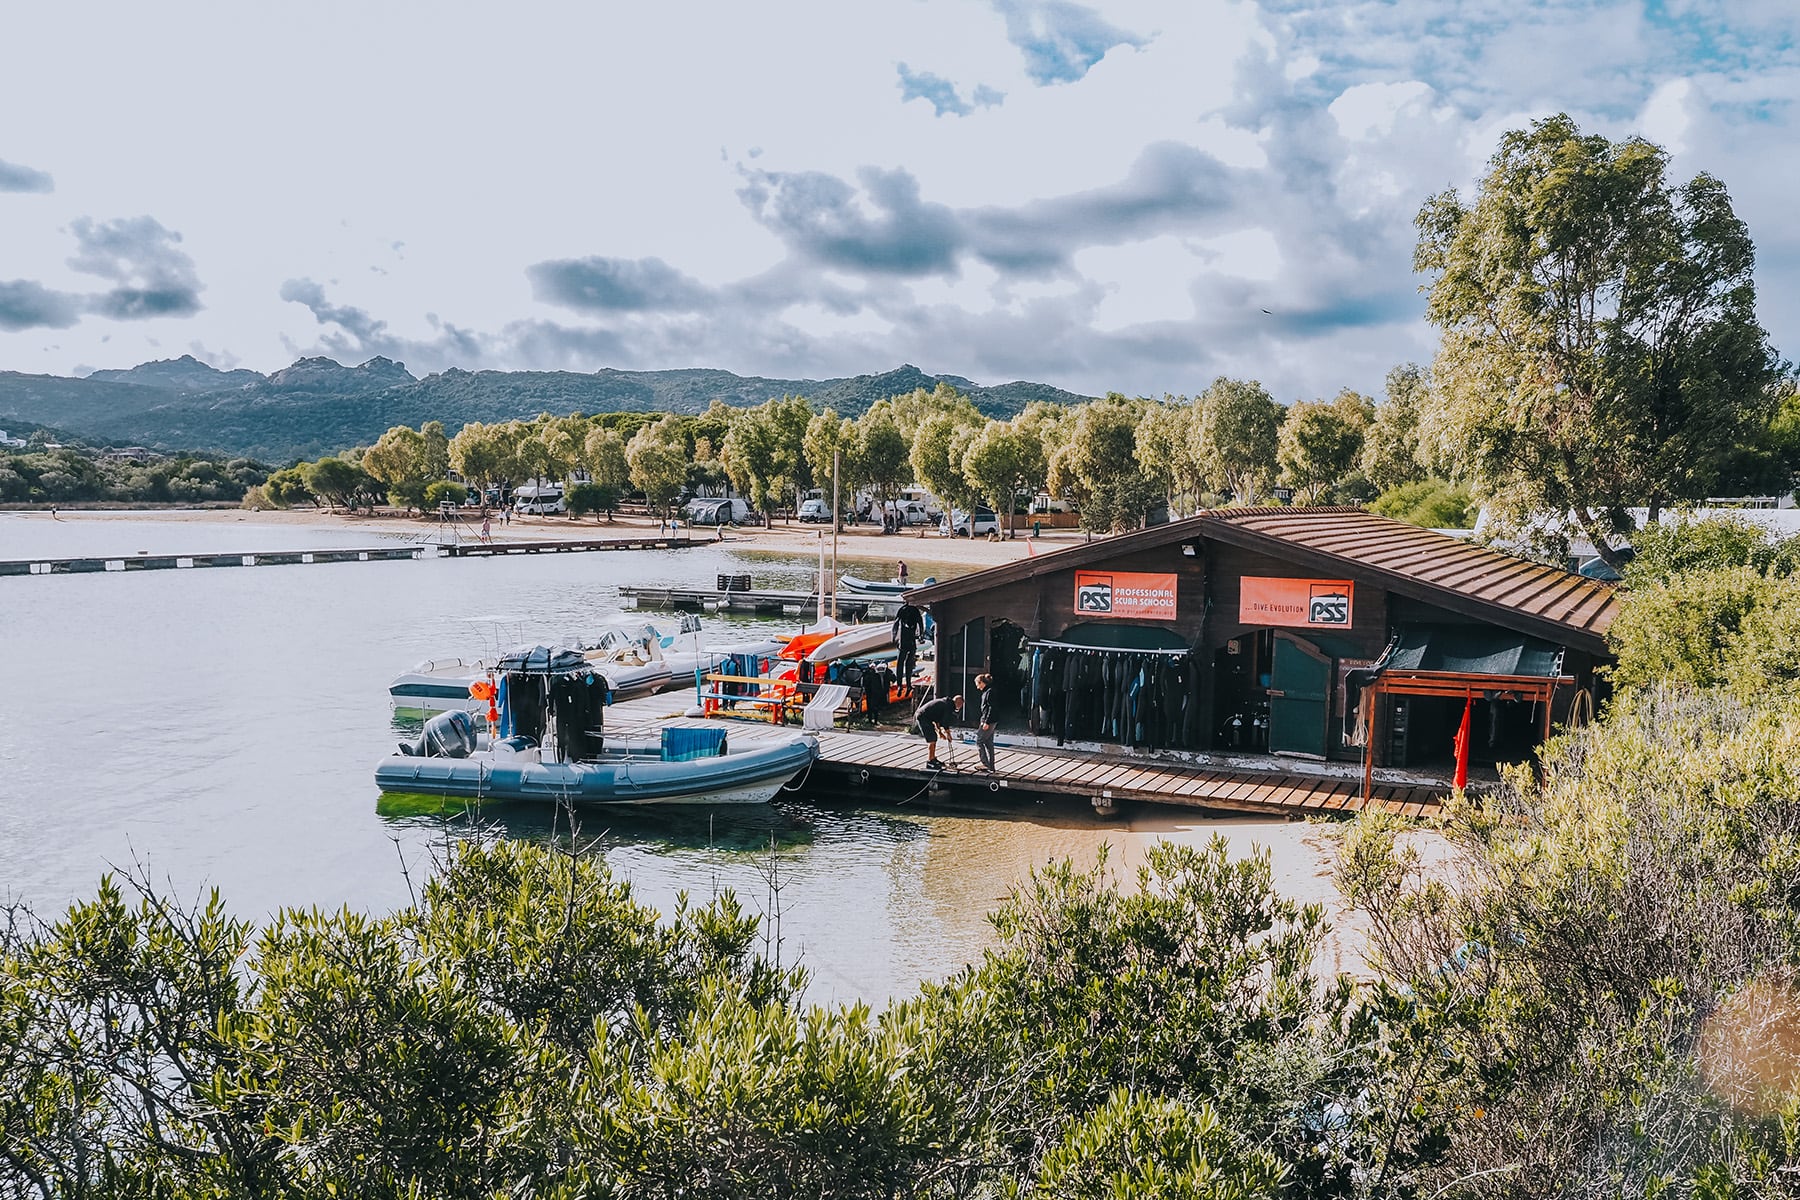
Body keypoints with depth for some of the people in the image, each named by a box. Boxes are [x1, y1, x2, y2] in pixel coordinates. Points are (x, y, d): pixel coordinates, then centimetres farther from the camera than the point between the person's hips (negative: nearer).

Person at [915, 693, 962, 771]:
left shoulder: (945, 702, 21)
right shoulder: (950, 706, -10)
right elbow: (945, 721, -10)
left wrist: (940, 732, 25)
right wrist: (948, 733, 3)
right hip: (924, 717, -10)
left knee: (934, 739, 18)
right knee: (932, 740, -8)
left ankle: (933, 759, 27)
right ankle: (929, 763, -6)